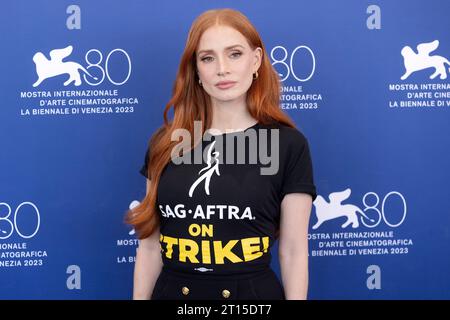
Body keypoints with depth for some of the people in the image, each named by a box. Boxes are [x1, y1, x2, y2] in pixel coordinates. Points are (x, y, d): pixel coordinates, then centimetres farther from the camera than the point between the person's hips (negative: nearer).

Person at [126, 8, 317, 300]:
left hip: (252, 292, -2)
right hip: (172, 291, 3)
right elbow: (150, 243, 5)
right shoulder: (165, 143, -1)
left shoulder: (288, 145, -8)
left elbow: (293, 251, -5)